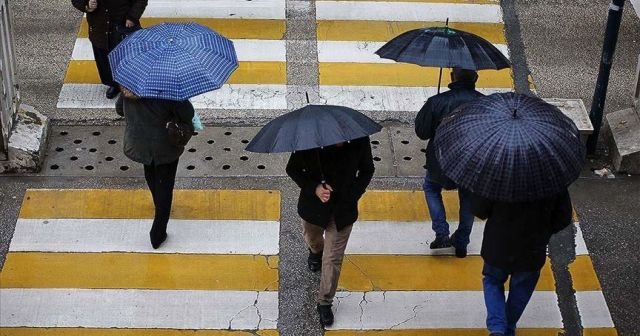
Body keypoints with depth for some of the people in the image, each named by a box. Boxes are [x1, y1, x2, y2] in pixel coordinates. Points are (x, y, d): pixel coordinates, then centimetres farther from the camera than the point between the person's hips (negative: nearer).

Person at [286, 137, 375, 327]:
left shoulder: (359, 140, -23)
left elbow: (367, 170, -3)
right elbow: (292, 169, -11)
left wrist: (353, 195, -13)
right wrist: (314, 188, -26)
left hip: (343, 210, -1)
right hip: (313, 206, 1)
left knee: (333, 259, 4)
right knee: (312, 238, 31)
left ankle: (324, 303, 23)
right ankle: (315, 251, 68)